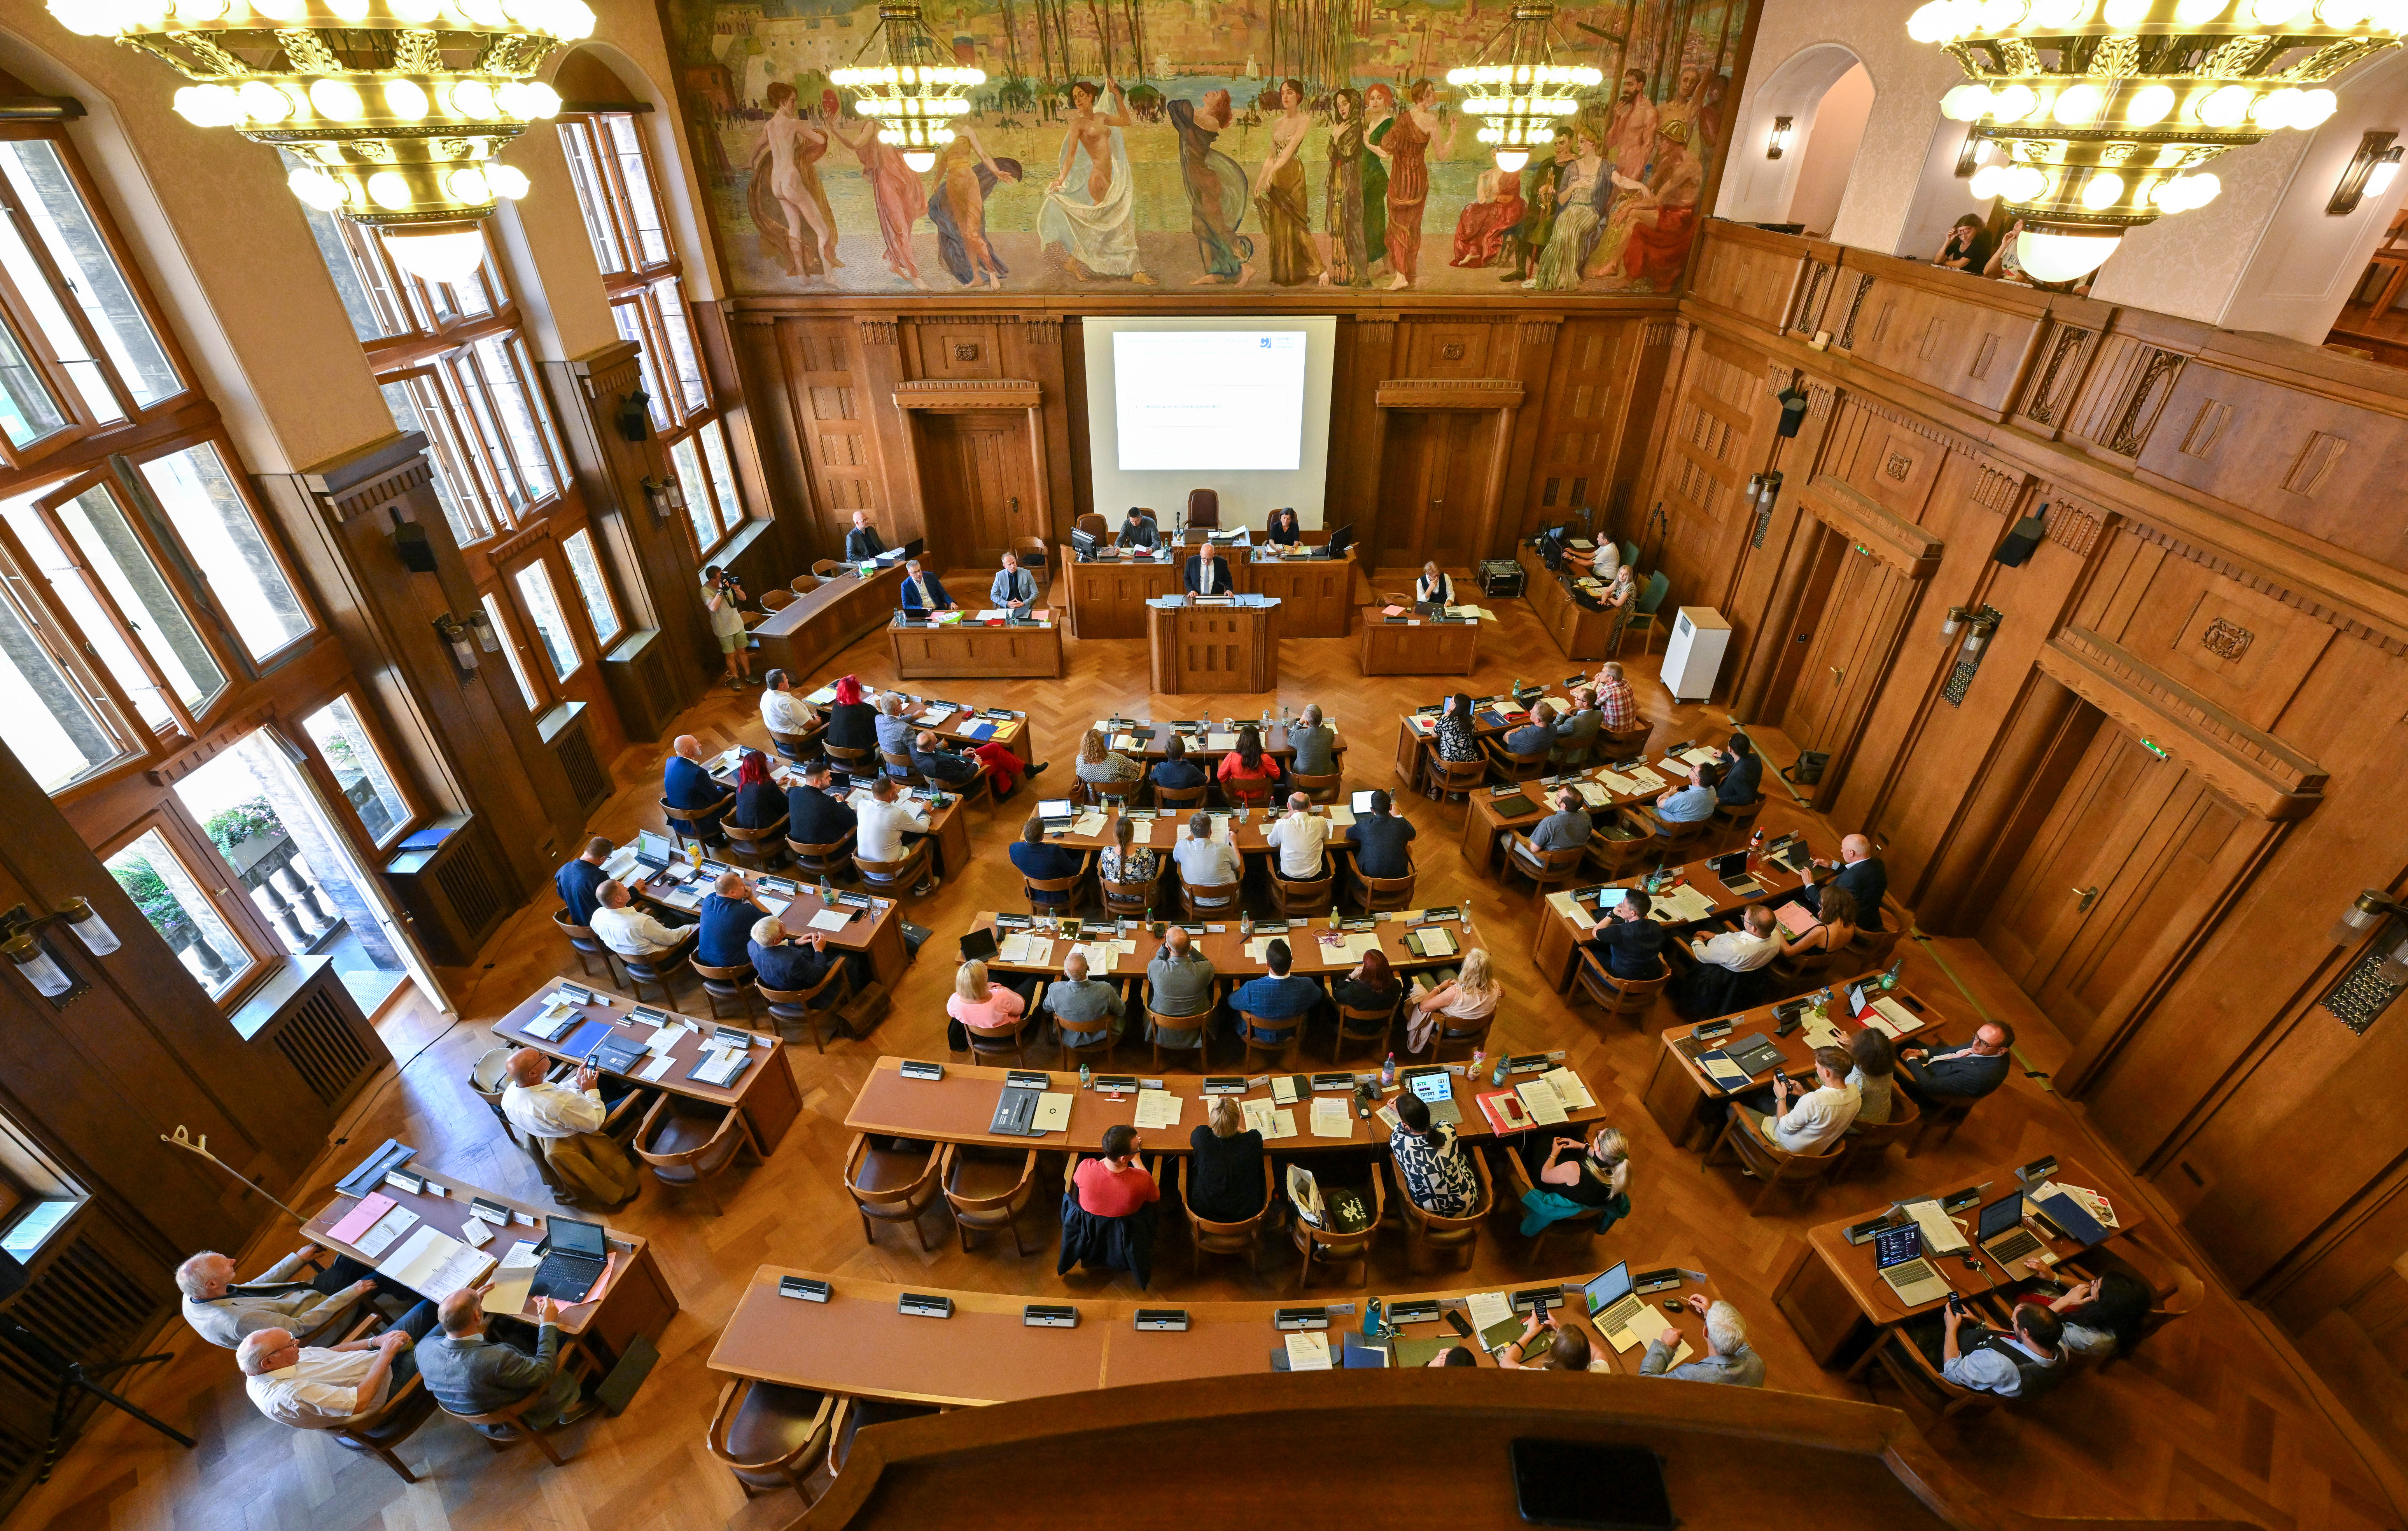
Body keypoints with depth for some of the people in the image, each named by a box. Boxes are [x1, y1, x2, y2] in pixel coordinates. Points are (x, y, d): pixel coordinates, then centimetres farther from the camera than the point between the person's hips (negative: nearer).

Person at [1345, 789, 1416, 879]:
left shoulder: (1363, 825, -17)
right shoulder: (1401, 824, -13)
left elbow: (1349, 834, 6)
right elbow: (1412, 835, 11)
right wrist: (1398, 816, 24)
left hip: (1370, 874, -1)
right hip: (1398, 874, 1)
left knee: (1355, 851, 28)